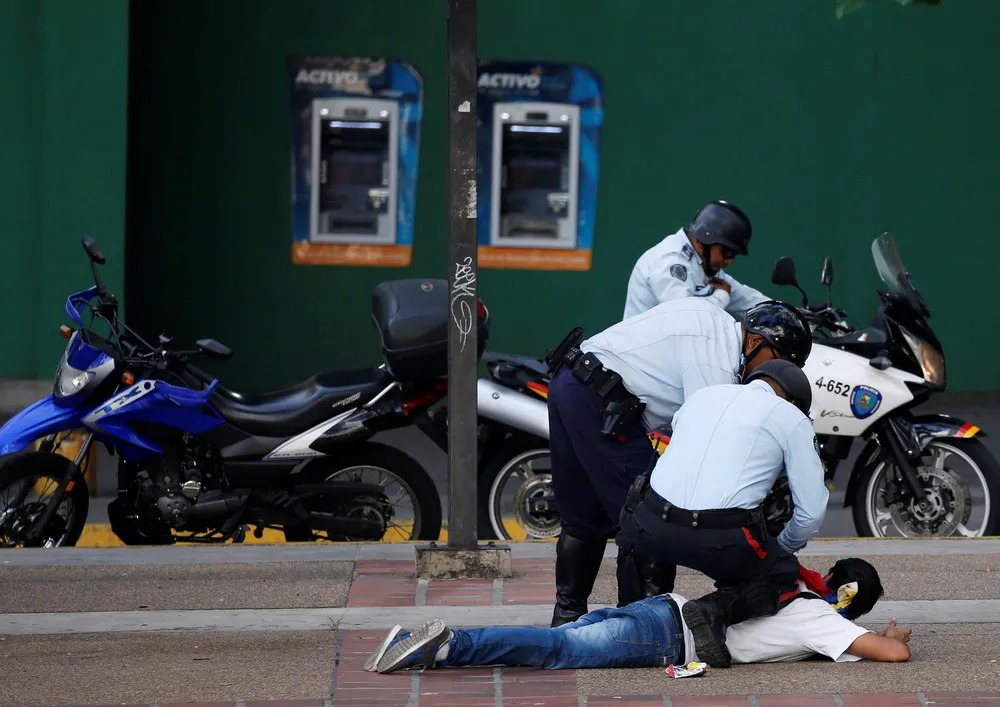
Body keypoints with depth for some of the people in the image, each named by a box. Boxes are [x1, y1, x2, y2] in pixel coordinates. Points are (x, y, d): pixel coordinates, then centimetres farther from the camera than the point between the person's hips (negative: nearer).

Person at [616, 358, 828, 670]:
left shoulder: (701, 396, 25)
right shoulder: (792, 419, 11)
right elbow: (812, 512, 8)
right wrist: (781, 548, 29)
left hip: (654, 528, 5)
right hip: (720, 540, -5)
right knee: (782, 572, 21)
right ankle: (715, 611, -7)